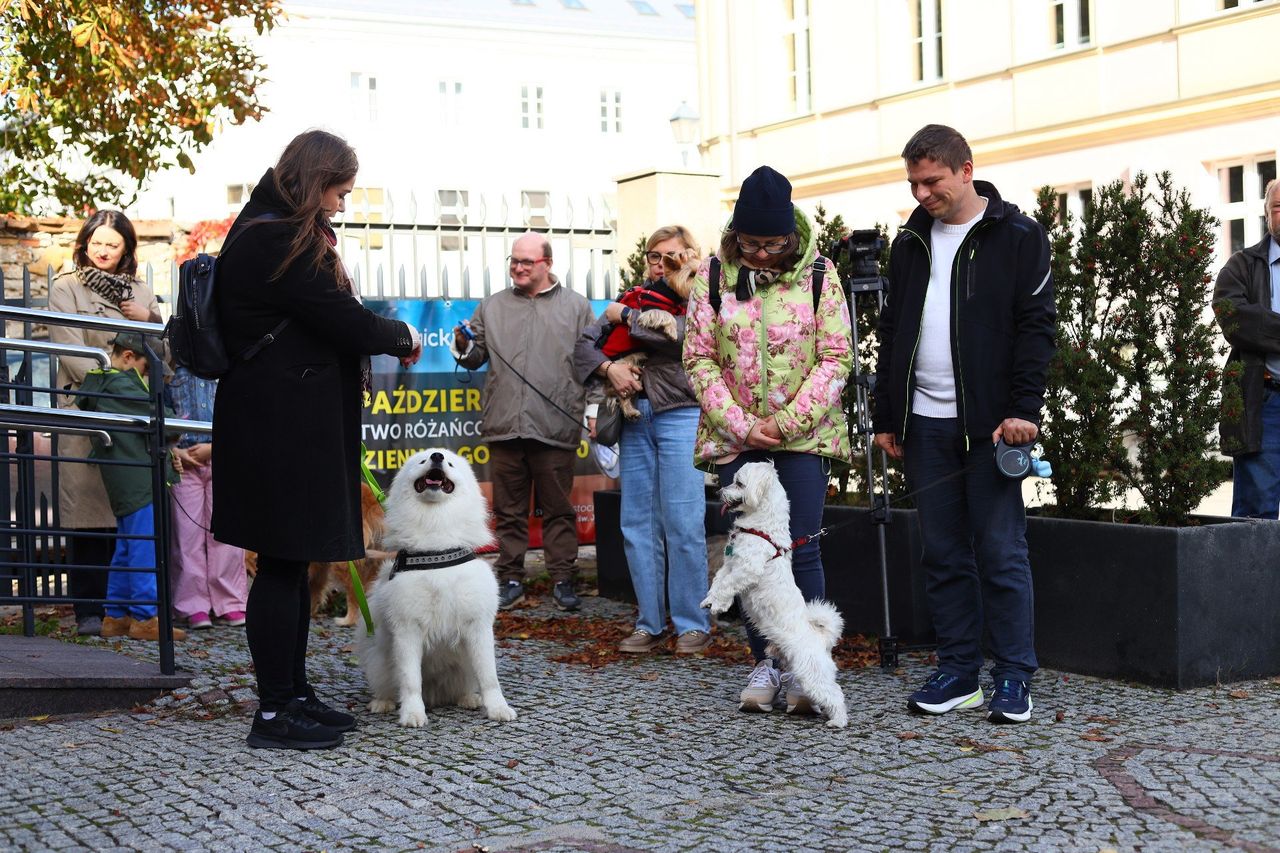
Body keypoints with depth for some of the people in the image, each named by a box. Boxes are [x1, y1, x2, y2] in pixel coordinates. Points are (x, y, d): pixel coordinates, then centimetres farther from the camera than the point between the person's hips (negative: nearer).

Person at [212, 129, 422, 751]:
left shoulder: (271, 233, 19)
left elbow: (322, 319, 16)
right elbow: (345, 322, -17)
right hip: (282, 426, -11)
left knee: (292, 562, 14)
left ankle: (293, 694, 22)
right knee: (283, 564, -6)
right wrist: (403, 338, 0)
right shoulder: (278, 241, -16)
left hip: (286, 425, 11)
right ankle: (274, 715, 1)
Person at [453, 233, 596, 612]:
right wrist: (464, 345, -4)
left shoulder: (576, 306, 8)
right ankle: (511, 579, 14)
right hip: (504, 425, 2)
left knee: (558, 508, 3)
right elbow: (476, 357, 18)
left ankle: (562, 580, 10)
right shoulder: (492, 307, 15)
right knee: (509, 509, 7)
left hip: (555, 427, -2)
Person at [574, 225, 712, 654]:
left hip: (680, 414, -5)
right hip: (636, 415, 5)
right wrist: (608, 367, -7)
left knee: (683, 523, -7)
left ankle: (693, 624, 1)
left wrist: (625, 317, -6)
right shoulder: (634, 298, 15)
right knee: (637, 523, 4)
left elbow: (678, 333, -18)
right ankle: (650, 623, 11)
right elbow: (584, 342, 12)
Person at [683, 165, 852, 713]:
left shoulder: (818, 275, -3)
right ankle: (764, 663, 13)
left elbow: (836, 357, -4)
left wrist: (789, 421, -12)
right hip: (736, 436, 2)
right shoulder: (712, 278, 0)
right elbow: (699, 359, 0)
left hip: (805, 435, -2)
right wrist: (739, 423, -9)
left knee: (801, 547, -5)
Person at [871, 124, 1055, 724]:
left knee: (1001, 552, -3)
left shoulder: (1017, 236, -1)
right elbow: (891, 334, 18)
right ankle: (958, 673, 15)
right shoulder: (911, 242, 15)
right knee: (943, 555, 8)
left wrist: (1023, 409, -15)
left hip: (990, 424, -5)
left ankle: (1014, 677, 5)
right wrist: (885, 417, 14)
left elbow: (1036, 327, -6)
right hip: (925, 425, 5)